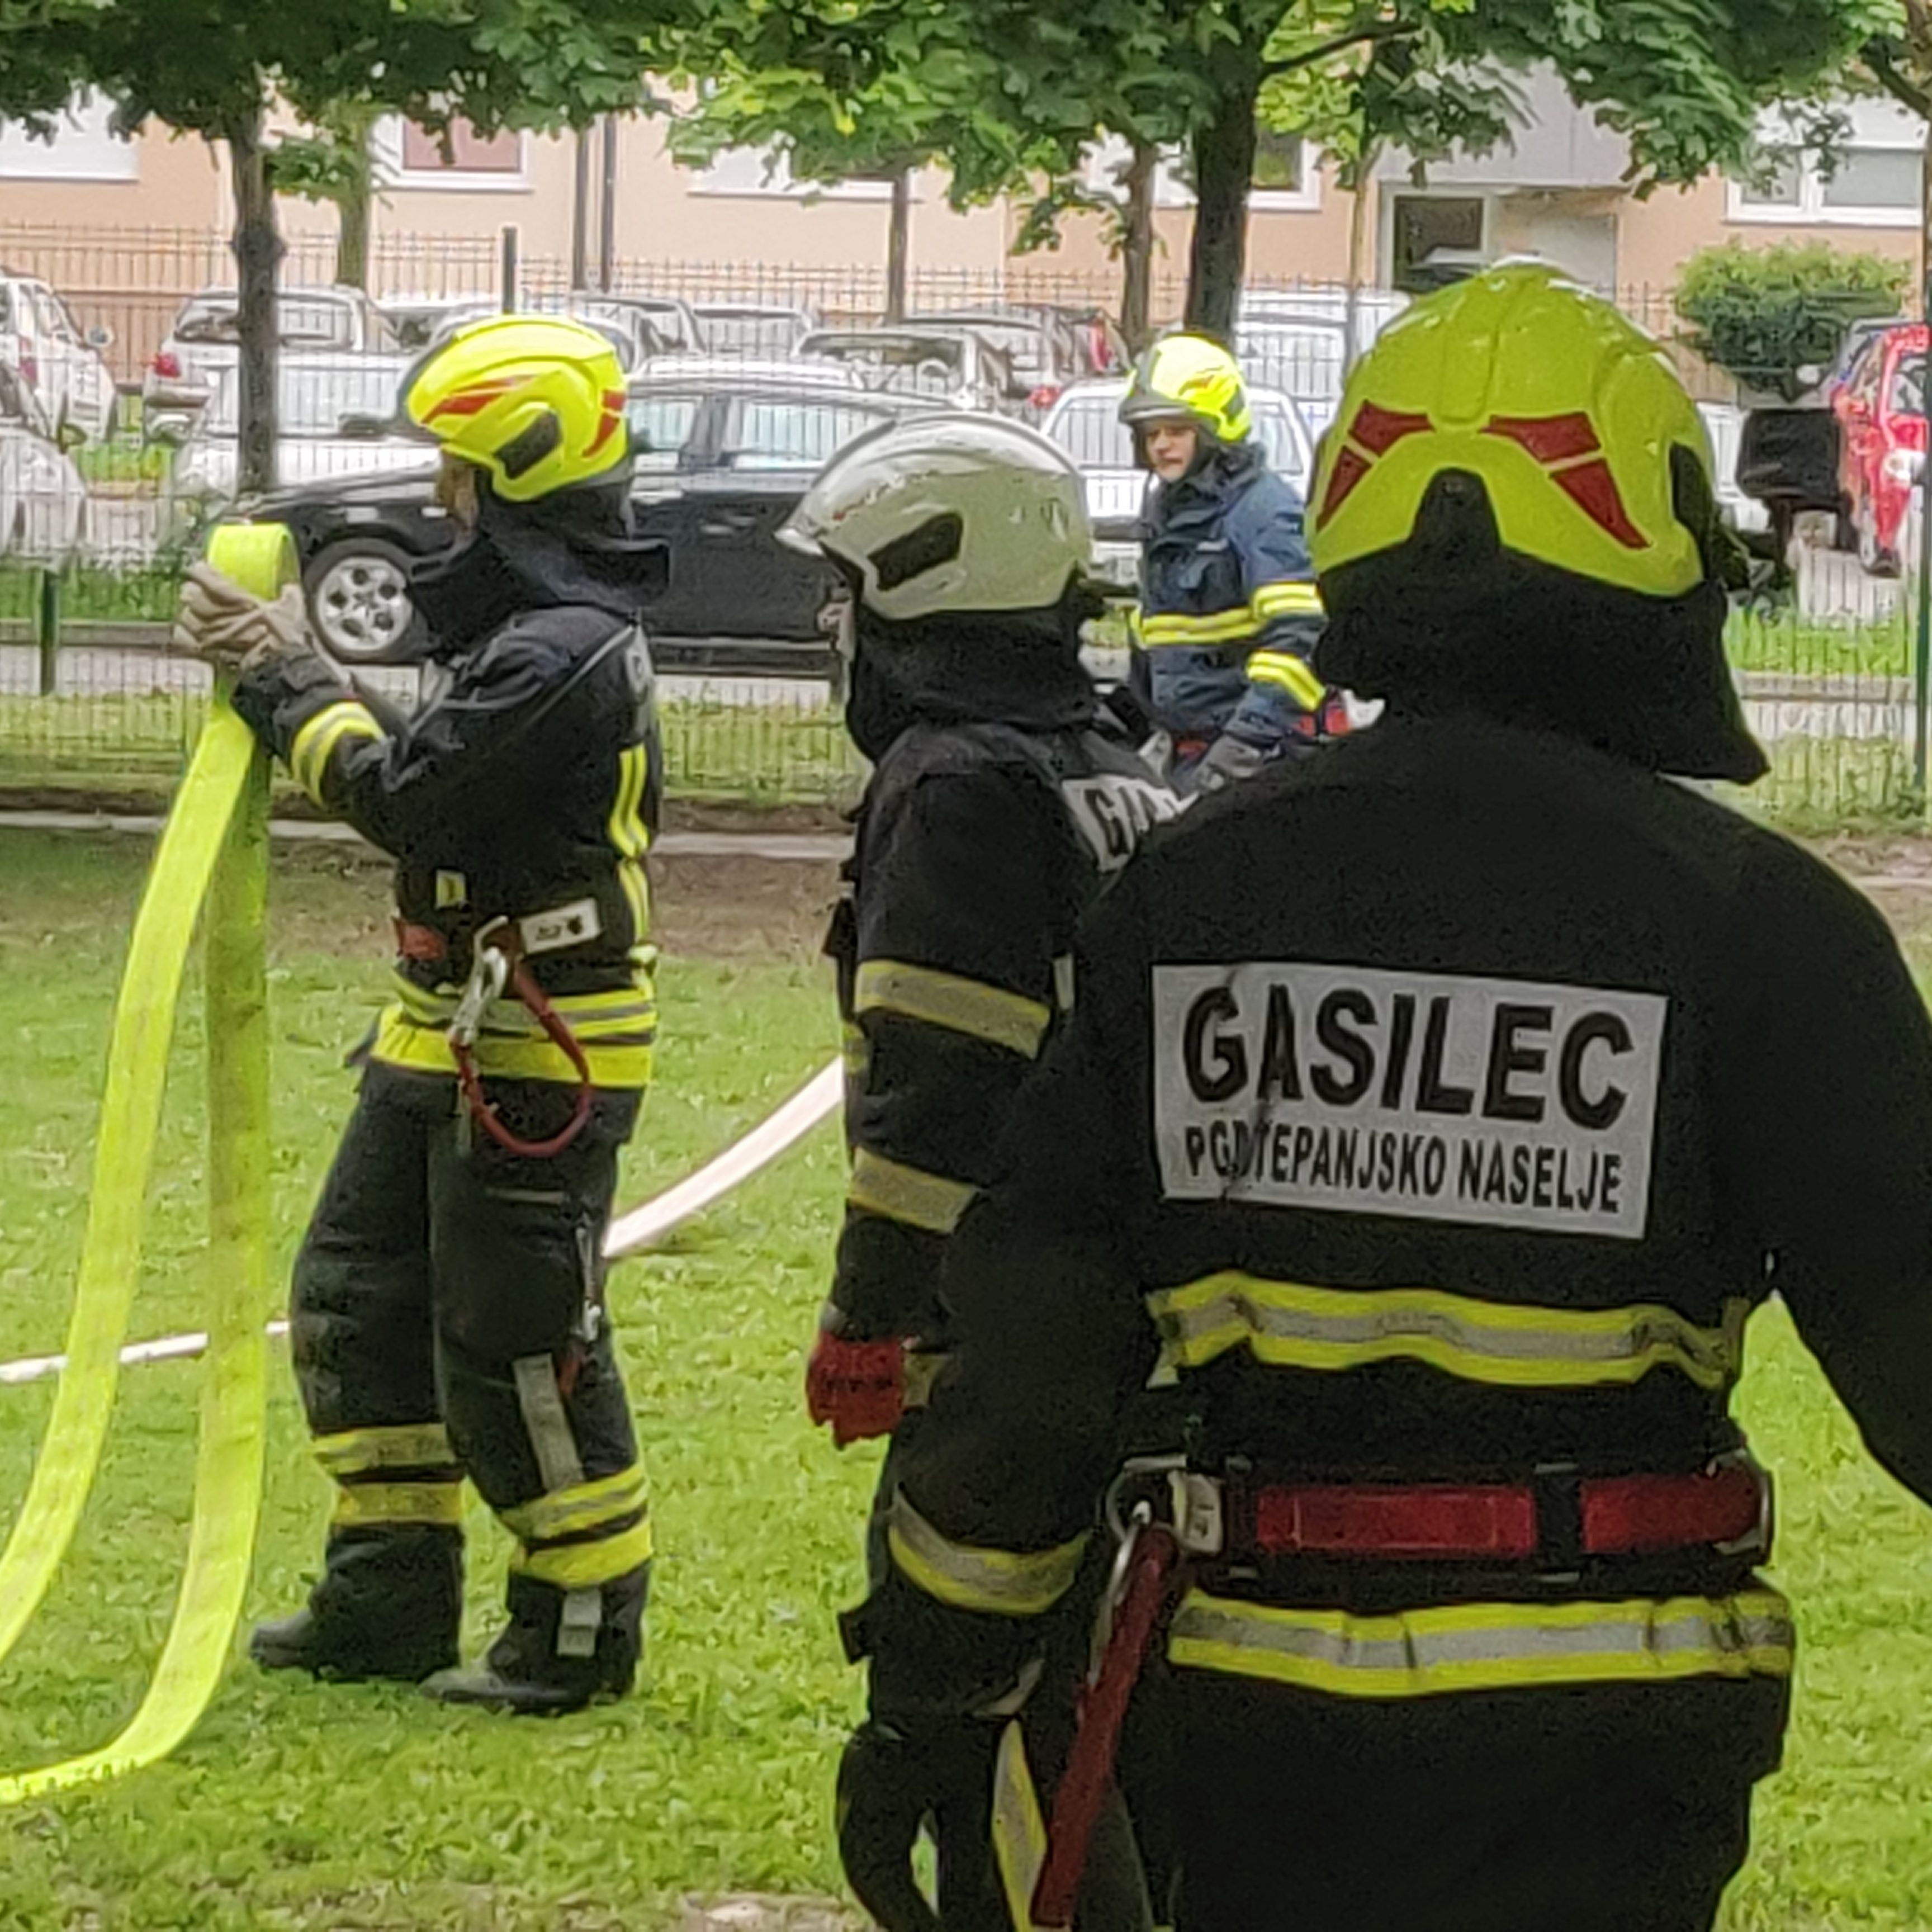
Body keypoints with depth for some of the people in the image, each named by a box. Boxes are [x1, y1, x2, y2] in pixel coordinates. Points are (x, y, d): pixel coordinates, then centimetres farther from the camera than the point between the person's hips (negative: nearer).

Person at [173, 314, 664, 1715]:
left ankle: (585, 1627, 7)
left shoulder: (566, 652, -21)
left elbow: (401, 794, -23)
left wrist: (286, 677, -10)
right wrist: (290, 674, 1)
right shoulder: (536, 624, 13)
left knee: (515, 1342, -4)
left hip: (537, 1061, -11)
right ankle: (390, 1597, 25)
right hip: (455, 1037, 11)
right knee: (360, 1299, 16)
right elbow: (434, 788, 12)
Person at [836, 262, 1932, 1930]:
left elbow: (1027, 1332, 5)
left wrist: (927, 1688, 13)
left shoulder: (1182, 897, 2)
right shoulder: (1745, 917, -9)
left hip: (1264, 1709, 3)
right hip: (1594, 1728, -3)